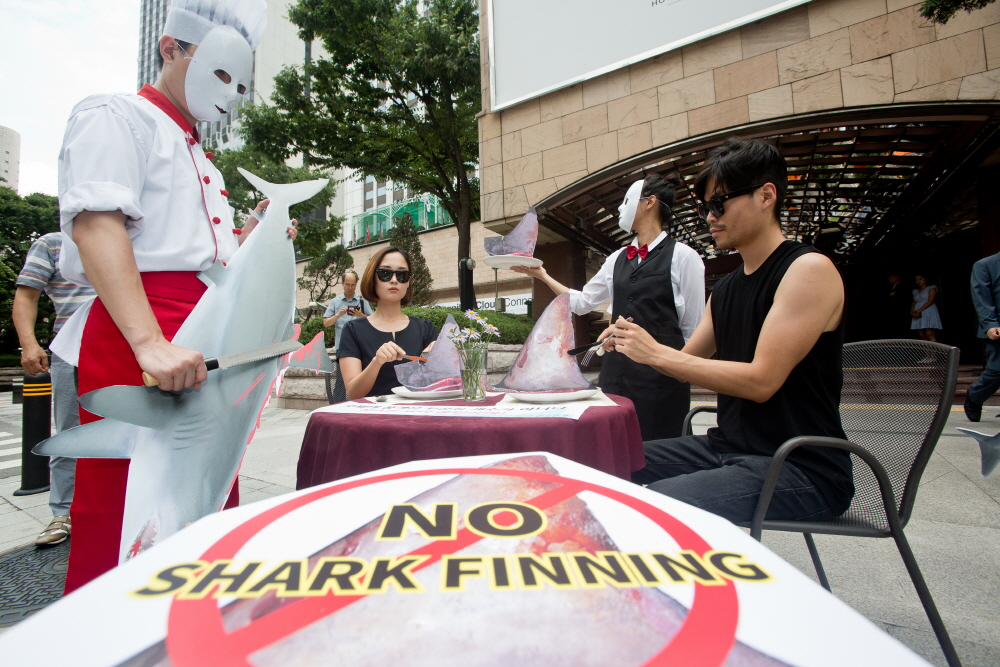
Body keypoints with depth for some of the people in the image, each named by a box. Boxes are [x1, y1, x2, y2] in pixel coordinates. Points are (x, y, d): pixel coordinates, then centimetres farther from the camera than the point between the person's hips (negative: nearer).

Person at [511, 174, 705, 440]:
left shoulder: (682, 256, -4)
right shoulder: (617, 259, 12)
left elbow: (694, 328, -2)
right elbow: (582, 301, 18)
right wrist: (543, 275, 14)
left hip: (660, 371, -5)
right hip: (616, 370, 5)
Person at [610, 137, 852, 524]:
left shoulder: (809, 270, -12)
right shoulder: (725, 289, 12)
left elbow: (761, 380, -20)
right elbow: (687, 363, 16)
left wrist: (656, 352, -19)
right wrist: (635, 345, -3)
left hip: (799, 468, -7)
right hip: (726, 448, 8)